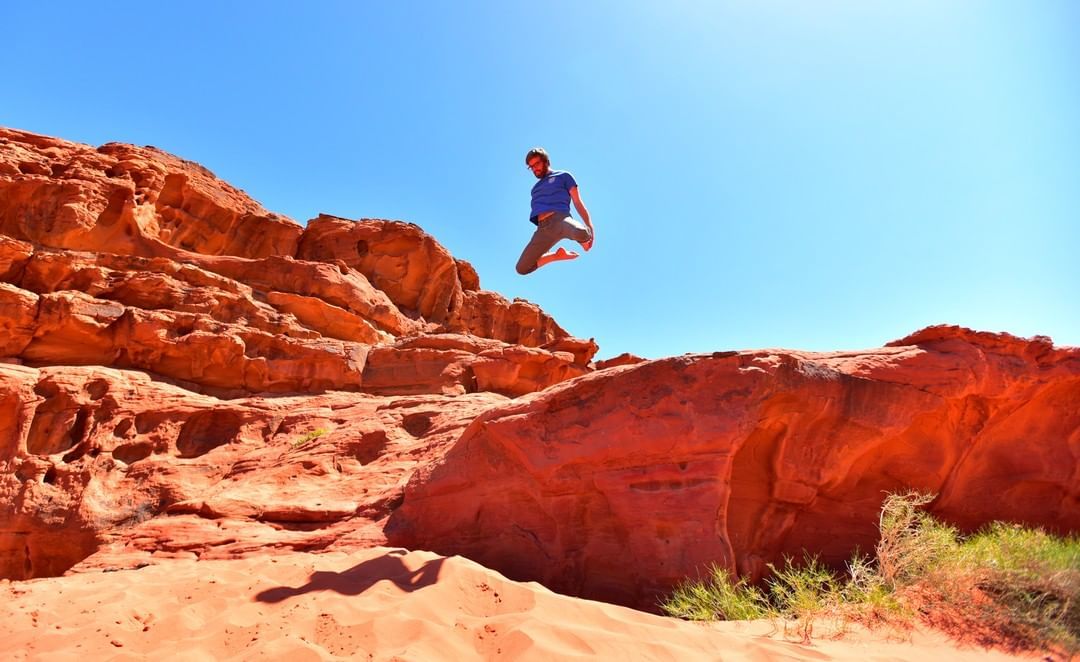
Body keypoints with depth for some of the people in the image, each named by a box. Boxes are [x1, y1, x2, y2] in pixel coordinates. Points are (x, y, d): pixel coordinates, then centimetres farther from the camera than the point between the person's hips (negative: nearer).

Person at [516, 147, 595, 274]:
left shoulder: (563, 176, 19)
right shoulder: (536, 188, 33)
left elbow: (577, 202, 10)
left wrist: (589, 226, -3)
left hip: (560, 219, -5)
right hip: (543, 228, 5)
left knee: (582, 233, -41)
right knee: (522, 268, -7)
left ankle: (583, 240, -1)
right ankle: (558, 254, 13)